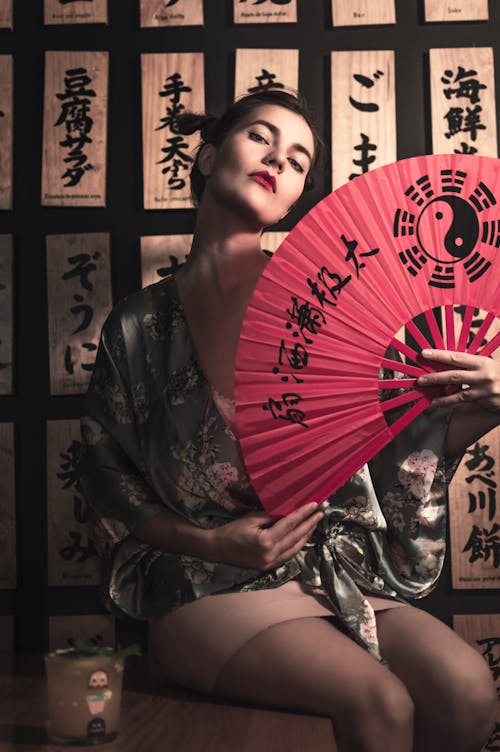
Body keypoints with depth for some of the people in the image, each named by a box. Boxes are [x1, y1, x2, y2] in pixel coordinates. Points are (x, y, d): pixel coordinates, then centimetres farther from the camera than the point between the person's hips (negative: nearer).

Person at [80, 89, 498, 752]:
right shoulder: (141, 325, 2)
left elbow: (389, 447, 5)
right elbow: (111, 490, 7)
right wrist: (213, 542, -9)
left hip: (336, 565, 3)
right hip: (208, 586, -2)